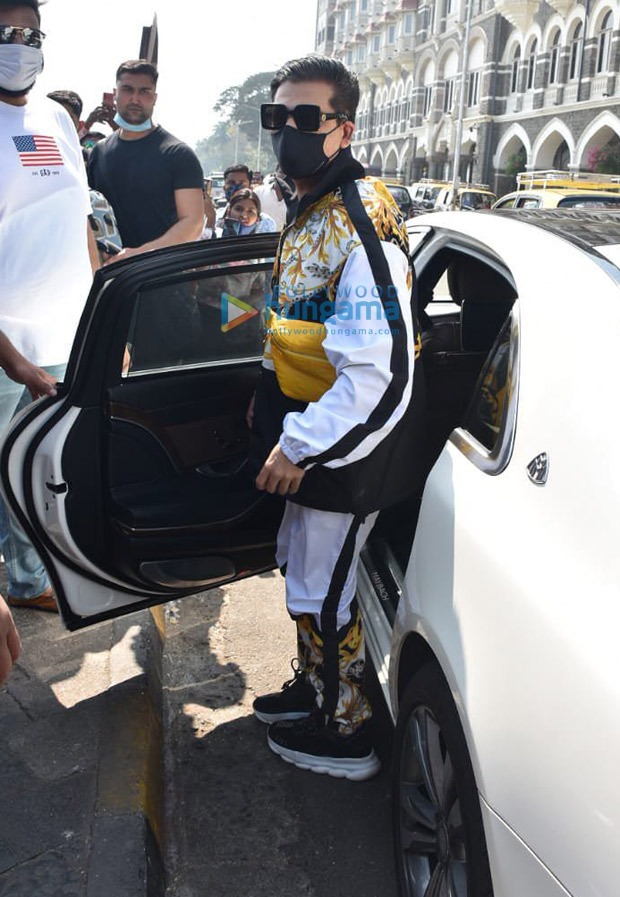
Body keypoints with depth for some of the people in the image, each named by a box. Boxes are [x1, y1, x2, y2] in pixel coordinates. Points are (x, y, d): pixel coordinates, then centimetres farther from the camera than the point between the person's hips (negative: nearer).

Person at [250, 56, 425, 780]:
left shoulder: (359, 225, -23)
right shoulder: (312, 213, 10)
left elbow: (380, 372, -30)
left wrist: (300, 446, -24)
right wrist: (269, 399, 20)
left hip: (349, 448, -10)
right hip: (312, 437, 10)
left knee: (320, 593, 4)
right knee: (297, 564, 23)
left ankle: (344, 733, 26)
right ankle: (315, 686, 44)